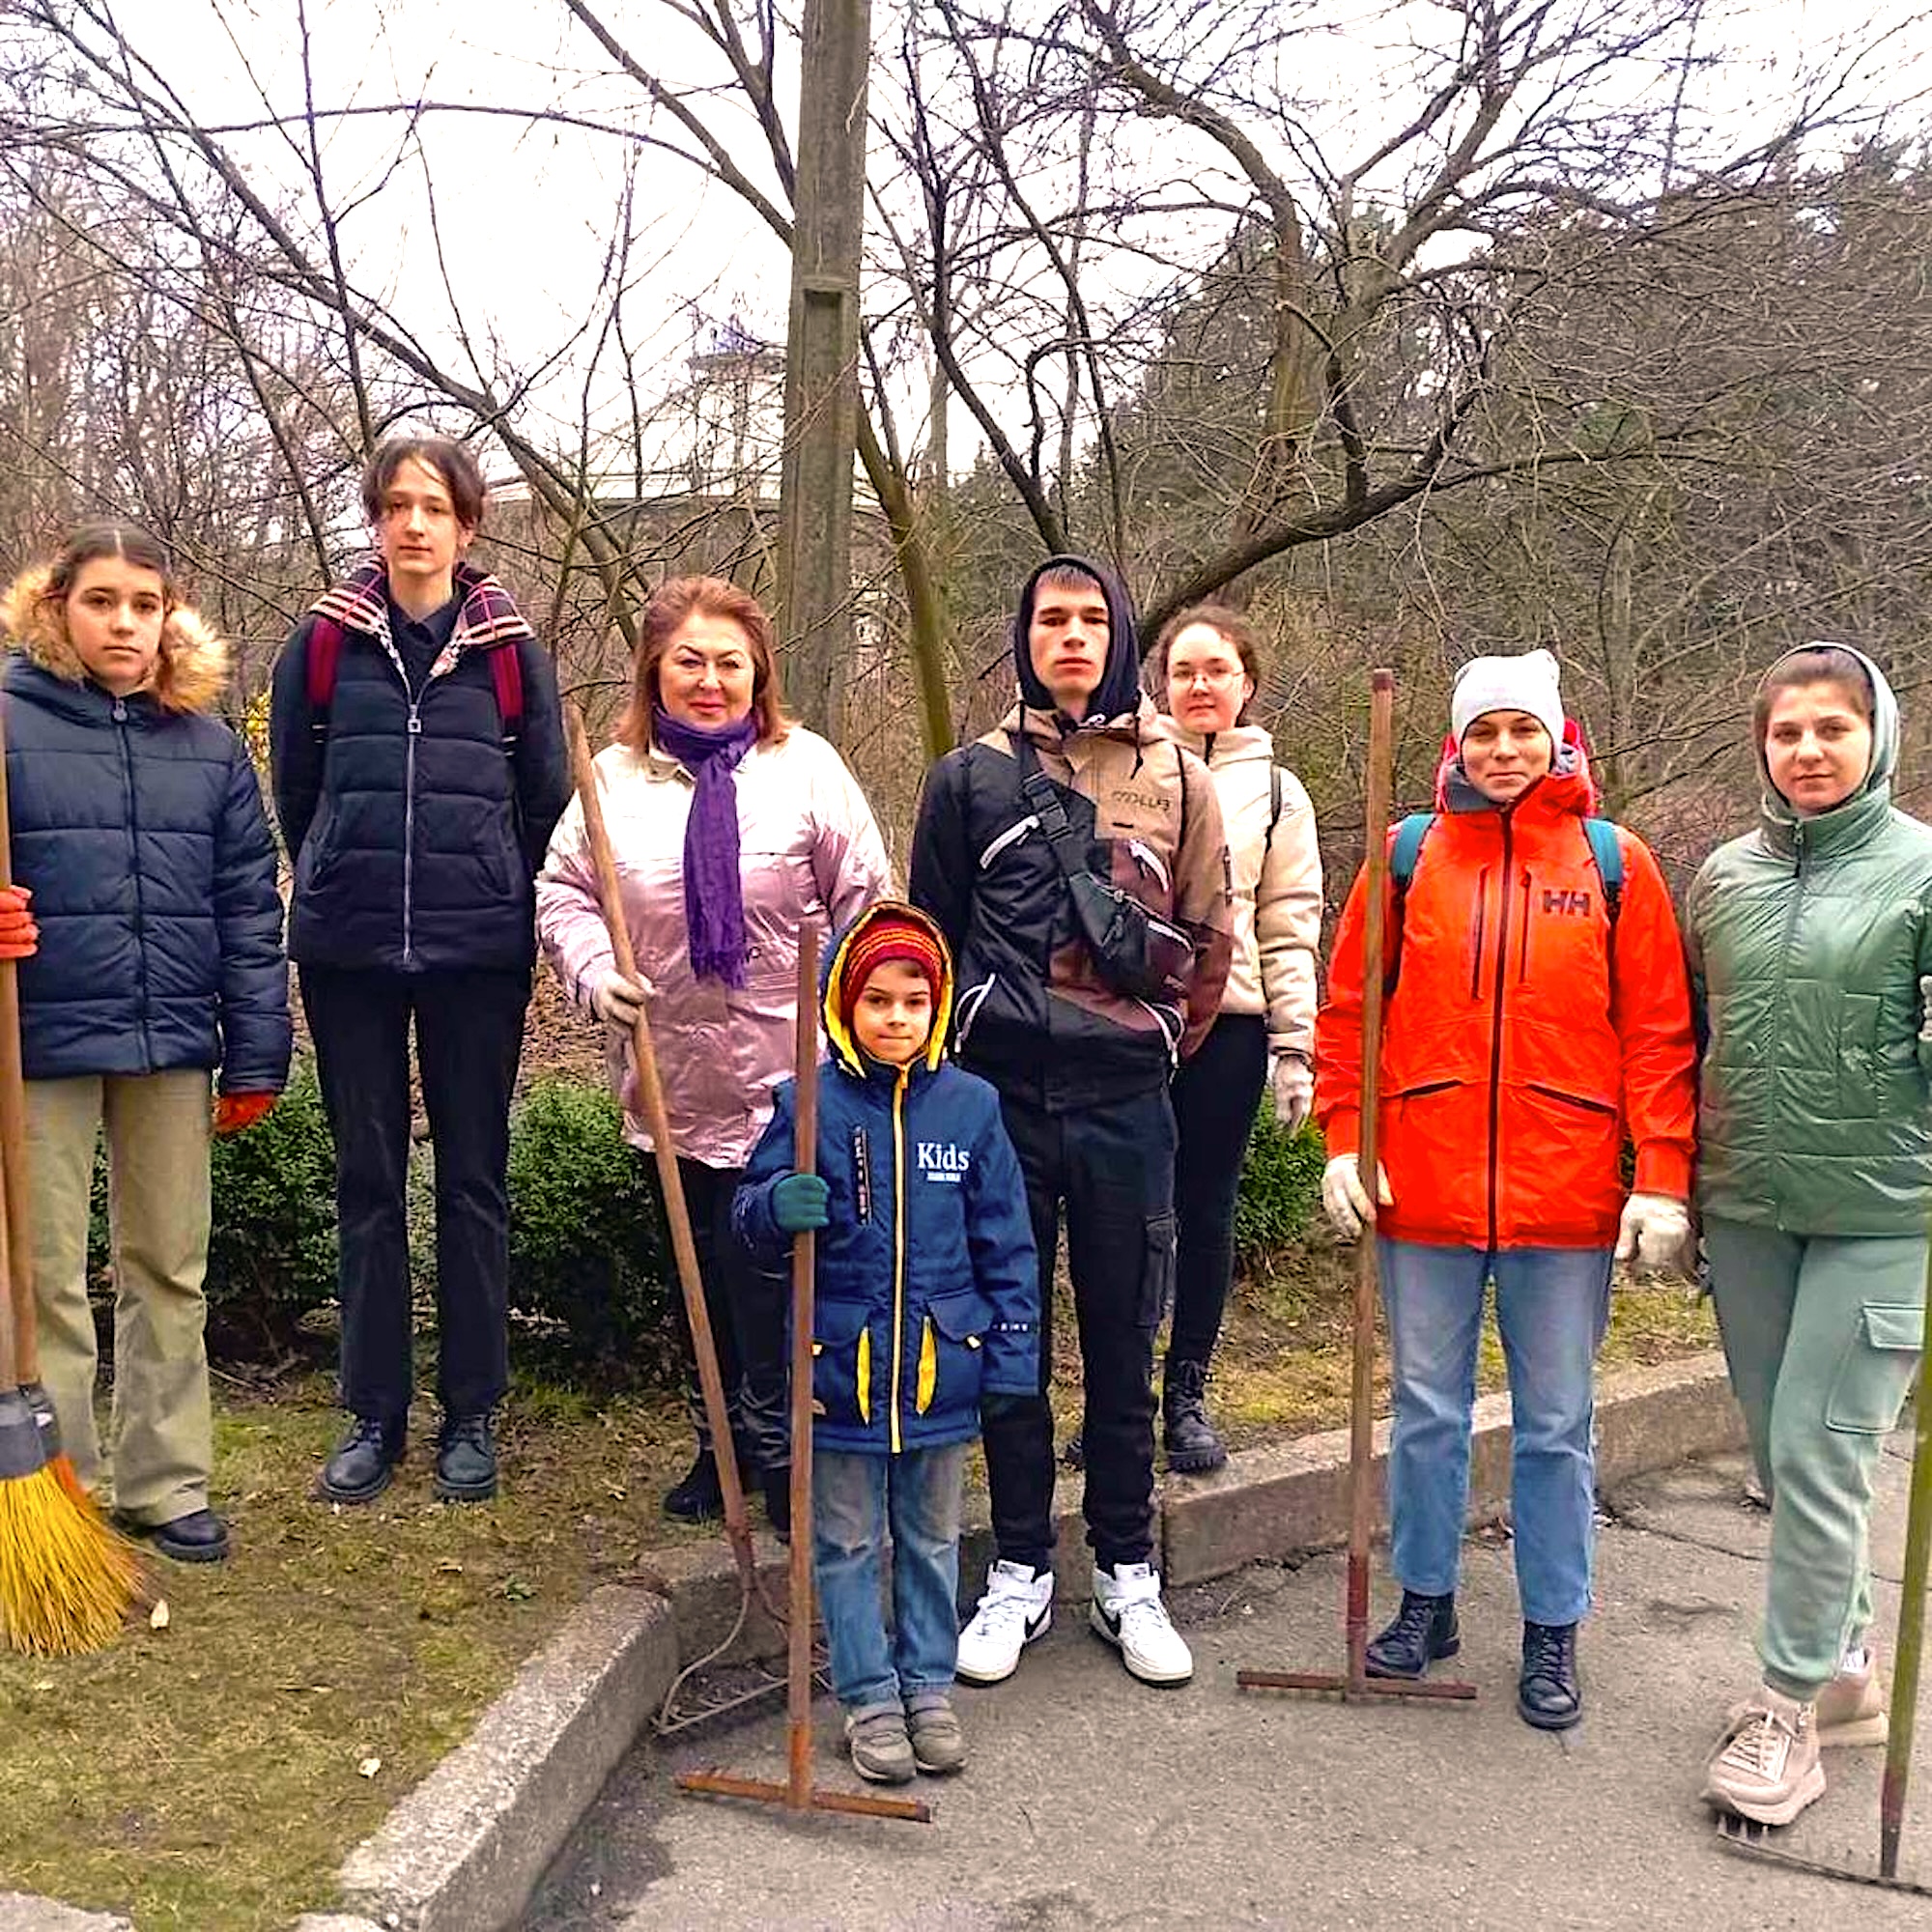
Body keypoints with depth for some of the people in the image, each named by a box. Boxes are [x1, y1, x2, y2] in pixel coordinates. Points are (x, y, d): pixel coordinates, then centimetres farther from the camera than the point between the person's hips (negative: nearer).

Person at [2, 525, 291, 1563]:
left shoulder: (210, 745, 7)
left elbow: (249, 908, 8)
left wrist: (256, 1056, 5)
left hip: (172, 1045, 3)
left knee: (170, 1273, 12)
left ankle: (165, 1481, 26)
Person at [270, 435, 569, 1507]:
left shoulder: (512, 648, 2)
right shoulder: (323, 640, 3)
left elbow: (547, 797, 9)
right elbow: (293, 786, 12)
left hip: (479, 951, -1)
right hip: (347, 951, 1)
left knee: (473, 1182, 5)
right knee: (368, 1182, 8)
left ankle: (471, 1415, 16)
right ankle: (373, 1414, 19)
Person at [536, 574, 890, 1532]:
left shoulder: (806, 766, -4)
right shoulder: (616, 777, 3)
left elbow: (865, 903, -1)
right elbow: (562, 891, 9)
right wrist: (593, 970, -10)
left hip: (785, 1081, -3)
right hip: (671, 1082, 4)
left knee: (765, 1270, -2)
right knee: (697, 1274, 16)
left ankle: (779, 1449, 18)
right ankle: (719, 1445, 34)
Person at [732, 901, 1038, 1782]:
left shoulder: (970, 1106, -2)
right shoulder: (810, 1105, -7)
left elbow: (1005, 1244, 3)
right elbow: (753, 1217, -3)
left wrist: (1011, 1359, 0)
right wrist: (778, 1205, -27)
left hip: (942, 1368, 2)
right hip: (841, 1367, -1)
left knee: (931, 1539, 16)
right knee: (848, 1543, 10)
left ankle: (929, 1685, 32)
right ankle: (870, 1697, 26)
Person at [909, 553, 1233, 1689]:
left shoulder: (1179, 779, 6)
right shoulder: (972, 776, 5)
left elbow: (1210, 938, 10)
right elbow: (930, 930, 9)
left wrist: (1160, 1044, 7)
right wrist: (961, 1050, 6)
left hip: (1125, 1100, 0)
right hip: (1001, 1094, 0)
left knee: (1124, 1346, 9)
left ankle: (1128, 1576, 24)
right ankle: (1021, 1573, 23)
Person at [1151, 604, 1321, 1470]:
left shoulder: (1275, 791, 9)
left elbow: (1290, 931, 7)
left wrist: (1295, 1046, 0)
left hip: (1227, 1020, 1)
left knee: (1206, 1212, 8)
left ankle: (1186, 1396, 21)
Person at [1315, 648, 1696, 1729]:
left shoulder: (1614, 862, 2)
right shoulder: (1409, 855, 4)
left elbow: (1659, 1031, 1)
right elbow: (1348, 1008, 6)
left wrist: (1664, 1179, -5)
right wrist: (1344, 1140, -2)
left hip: (1568, 1194, -1)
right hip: (1424, 1189, 1)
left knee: (1557, 1425, 10)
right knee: (1427, 1409, 13)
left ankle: (1554, 1631, 25)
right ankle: (1427, 1601, 30)